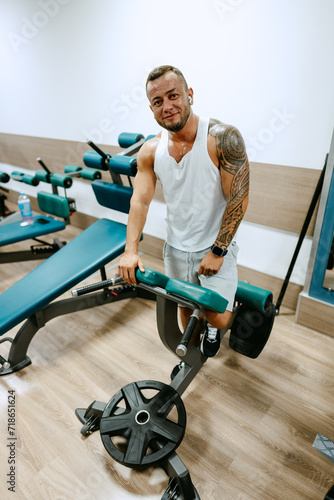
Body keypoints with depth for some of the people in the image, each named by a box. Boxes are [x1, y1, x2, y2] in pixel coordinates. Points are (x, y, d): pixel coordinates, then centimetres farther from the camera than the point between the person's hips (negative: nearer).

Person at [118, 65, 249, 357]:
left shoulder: (223, 139, -18)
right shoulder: (150, 151, -4)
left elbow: (238, 199, -18)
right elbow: (140, 200, -9)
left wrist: (217, 251, -17)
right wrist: (131, 251, -21)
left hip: (216, 247, -4)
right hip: (176, 248, 4)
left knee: (218, 318, -9)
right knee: (186, 306, 20)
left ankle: (213, 328, 31)